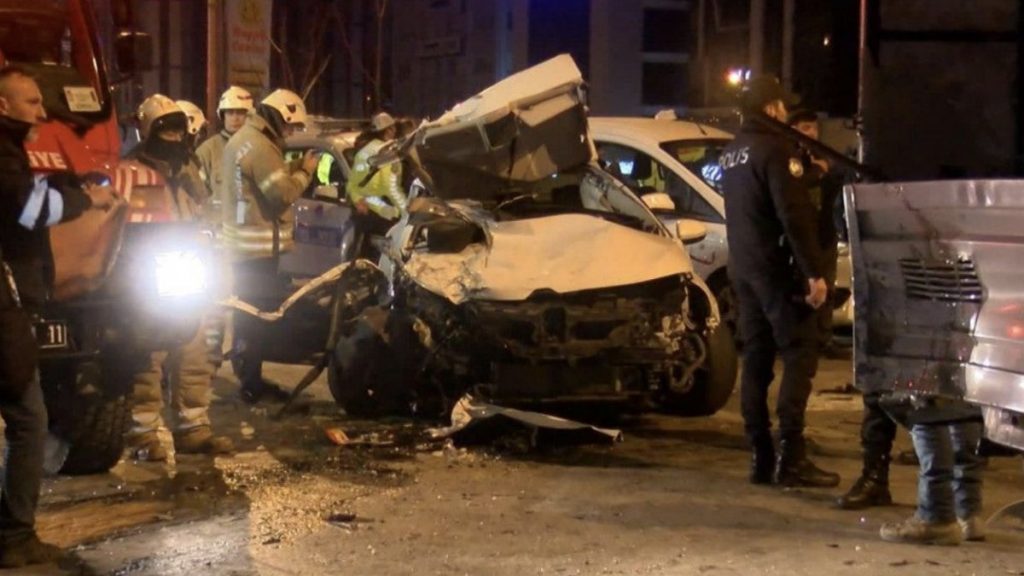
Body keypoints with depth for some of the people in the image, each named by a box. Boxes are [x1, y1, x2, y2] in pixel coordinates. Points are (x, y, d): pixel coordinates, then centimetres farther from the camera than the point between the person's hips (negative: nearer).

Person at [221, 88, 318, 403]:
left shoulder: (242, 138, 14)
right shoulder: (259, 146, -19)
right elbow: (283, 193, -23)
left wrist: (295, 168, 7)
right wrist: (305, 171, -8)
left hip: (242, 241, 11)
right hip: (259, 244, -11)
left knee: (247, 310, 18)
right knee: (259, 312, -6)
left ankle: (247, 374, 28)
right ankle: (253, 383, -3)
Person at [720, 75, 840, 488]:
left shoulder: (731, 154, 16)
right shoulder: (774, 149, -13)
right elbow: (794, 216, -20)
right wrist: (814, 272, -20)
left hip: (743, 269, 9)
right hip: (776, 268, -9)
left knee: (756, 359, 9)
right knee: (799, 354, -8)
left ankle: (761, 457, 8)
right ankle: (791, 457, -14)